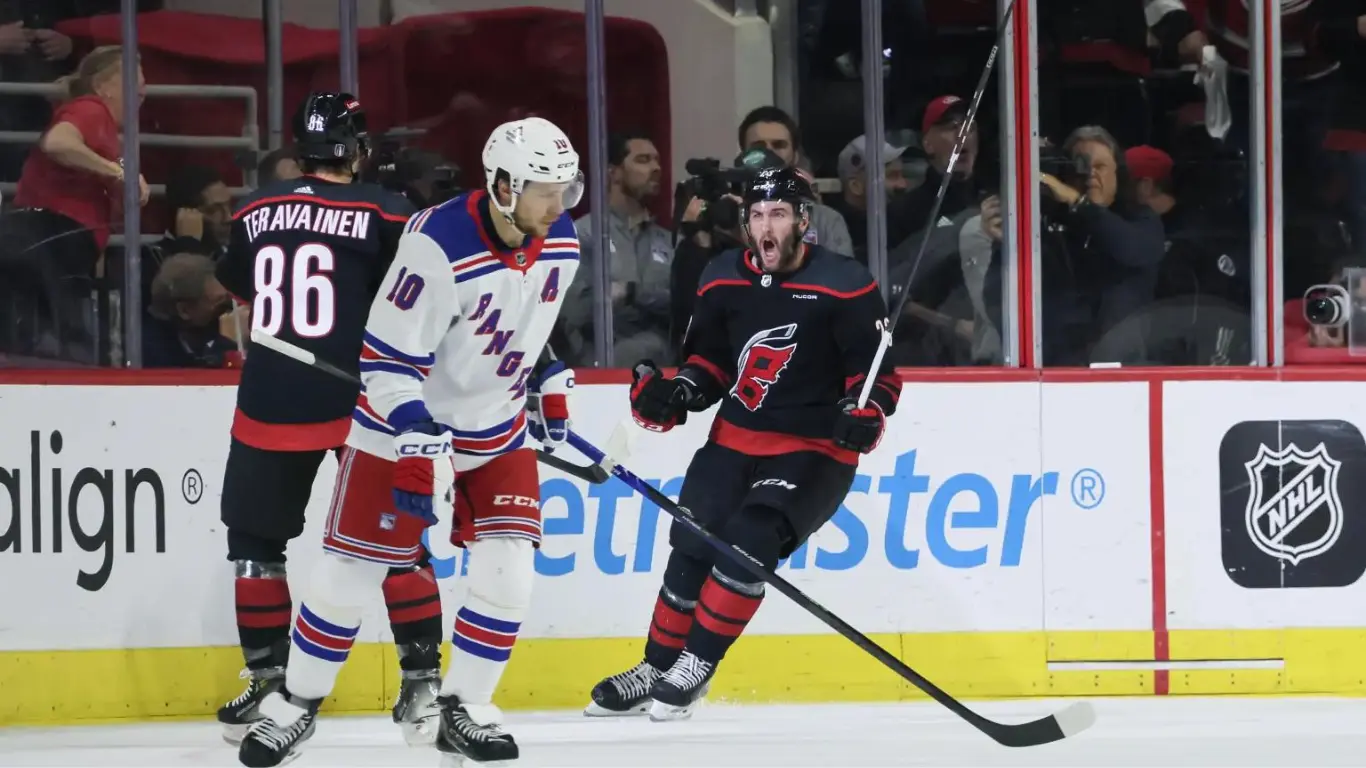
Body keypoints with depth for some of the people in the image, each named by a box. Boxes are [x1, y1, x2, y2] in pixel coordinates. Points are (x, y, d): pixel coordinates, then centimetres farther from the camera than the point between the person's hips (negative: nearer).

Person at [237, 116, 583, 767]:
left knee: (506, 570, -8)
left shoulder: (560, 242, -7)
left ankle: (463, 712, 6)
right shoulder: (438, 245, -29)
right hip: (406, 423, -5)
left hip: (499, 430, 5)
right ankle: (296, 705, 16)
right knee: (349, 571, 0)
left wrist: (550, 386, 16)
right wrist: (417, 448, -31)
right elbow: (389, 358, -27)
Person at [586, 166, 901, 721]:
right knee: (692, 546, 1)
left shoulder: (845, 286, -13)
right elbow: (709, 358, 14)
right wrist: (676, 391, -5)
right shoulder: (724, 280, 2)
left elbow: (877, 370, -8)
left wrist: (865, 414, -26)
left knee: (749, 540, -23)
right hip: (734, 440, 5)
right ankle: (655, 670, 18)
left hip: (814, 449, -5)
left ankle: (695, 667, -10)